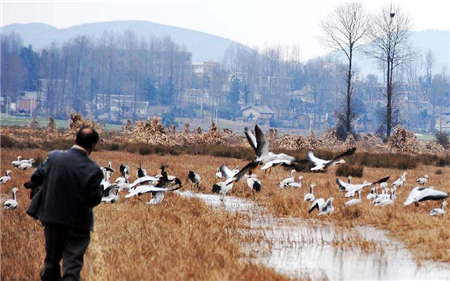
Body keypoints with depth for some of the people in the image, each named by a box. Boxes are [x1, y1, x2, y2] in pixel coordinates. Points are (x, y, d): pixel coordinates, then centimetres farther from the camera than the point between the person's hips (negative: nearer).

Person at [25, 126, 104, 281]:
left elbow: (36, 177, 0)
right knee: (73, 264, 2)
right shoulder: (93, 169, -18)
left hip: (52, 218, 3)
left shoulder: (54, 157, -10)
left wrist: (33, 184, 23)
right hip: (78, 224, -3)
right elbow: (94, 199, -17)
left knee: (52, 260, 21)